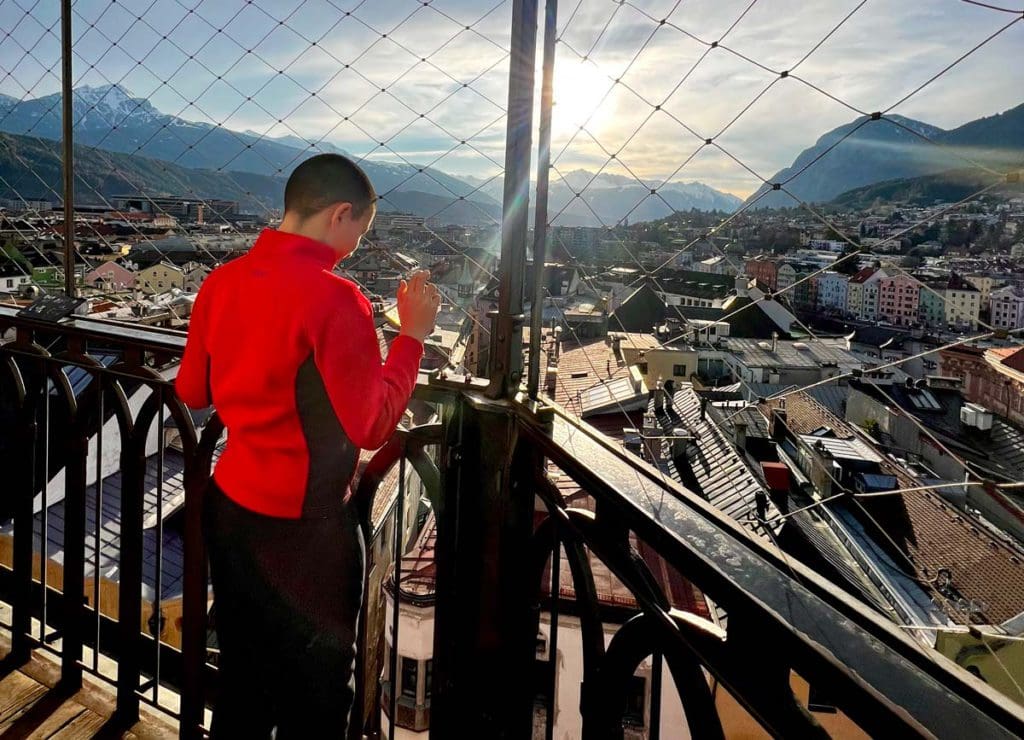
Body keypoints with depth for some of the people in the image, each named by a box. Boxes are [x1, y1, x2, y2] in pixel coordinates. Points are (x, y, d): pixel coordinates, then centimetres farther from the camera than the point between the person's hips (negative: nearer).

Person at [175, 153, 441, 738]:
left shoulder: (223, 281, 0)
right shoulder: (333, 298, -22)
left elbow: (191, 391, 11)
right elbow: (372, 426, -20)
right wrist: (413, 335, -12)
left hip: (228, 507, 7)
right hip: (303, 528, -7)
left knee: (242, 686, 24)